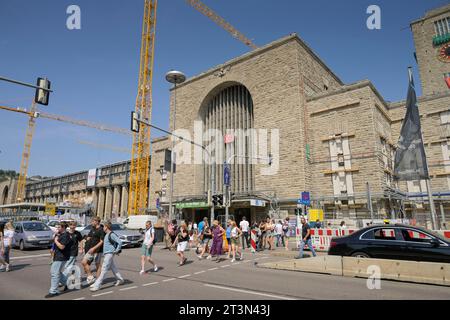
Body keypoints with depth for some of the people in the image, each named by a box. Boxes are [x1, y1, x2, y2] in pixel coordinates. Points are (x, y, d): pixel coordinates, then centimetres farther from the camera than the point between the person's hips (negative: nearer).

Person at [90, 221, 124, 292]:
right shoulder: (107, 234, 12)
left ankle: (97, 285, -5)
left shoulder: (111, 234, -16)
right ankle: (120, 279, 28)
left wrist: (117, 250, -16)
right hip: (106, 254, 10)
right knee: (113, 267, 17)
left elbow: (120, 242, -23)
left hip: (110, 254, -10)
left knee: (104, 269, -8)